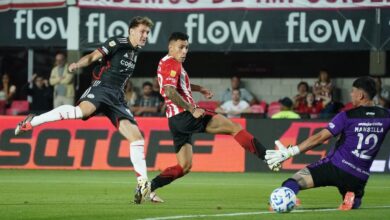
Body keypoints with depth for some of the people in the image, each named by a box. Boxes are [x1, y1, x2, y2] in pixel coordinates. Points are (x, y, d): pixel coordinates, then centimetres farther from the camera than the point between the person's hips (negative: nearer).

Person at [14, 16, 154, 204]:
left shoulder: (135, 52, 20)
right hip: (101, 88, -7)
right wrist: (77, 65, -24)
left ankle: (143, 186, -2)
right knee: (82, 110, -37)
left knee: (136, 137, -5)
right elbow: (93, 56, -13)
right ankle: (32, 121, -21)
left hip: (117, 98, 7)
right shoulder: (117, 43, -3)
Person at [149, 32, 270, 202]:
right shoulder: (172, 64, -9)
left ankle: (148, 188, 1)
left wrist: (199, 89, 33)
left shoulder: (166, 63, 21)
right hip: (184, 116, -10)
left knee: (184, 167, 11)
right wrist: (192, 109, -23)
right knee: (234, 127, -10)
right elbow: (170, 92, -24)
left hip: (176, 121, 10)